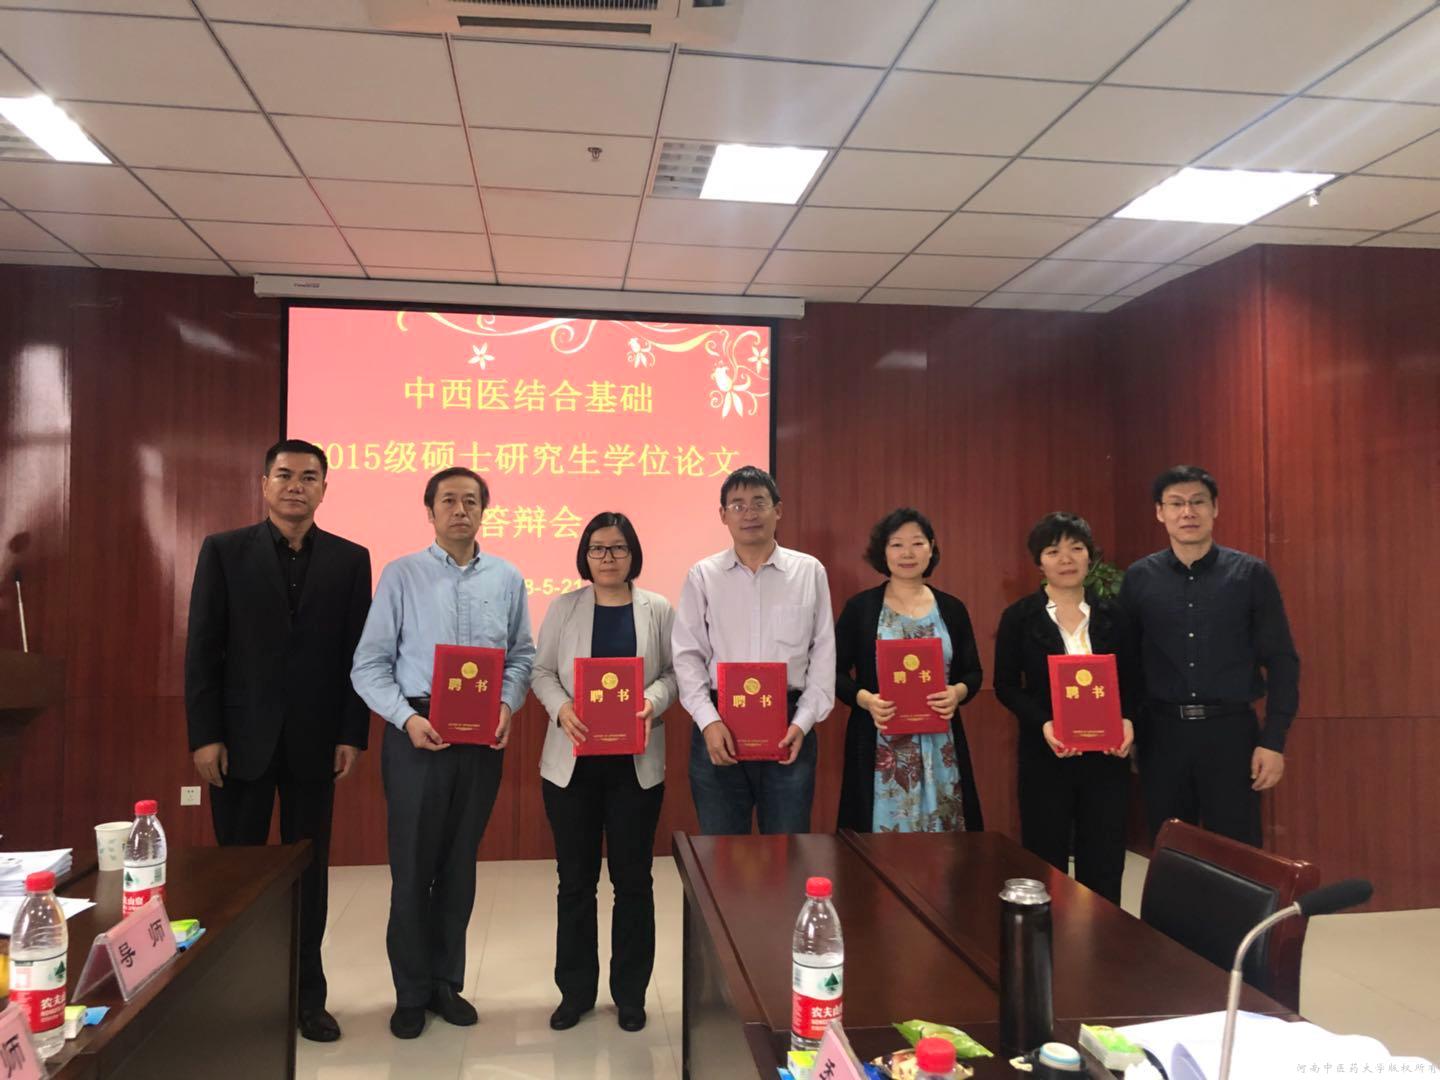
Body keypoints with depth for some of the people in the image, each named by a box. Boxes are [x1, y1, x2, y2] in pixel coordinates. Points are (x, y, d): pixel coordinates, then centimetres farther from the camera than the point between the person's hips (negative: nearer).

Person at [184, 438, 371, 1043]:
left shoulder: (350, 559, 3)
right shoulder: (224, 551, 1)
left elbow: (358, 653, 2)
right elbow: (202, 650, -2)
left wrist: (353, 735, -4)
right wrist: (204, 736, -7)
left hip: (314, 743, 1)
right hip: (240, 740, -1)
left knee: (309, 874, 10)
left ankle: (307, 996, 23)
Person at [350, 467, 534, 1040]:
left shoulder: (507, 579, 5)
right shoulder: (401, 574, -2)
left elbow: (521, 655, 8)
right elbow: (369, 665, -4)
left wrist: (507, 704, -9)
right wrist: (407, 718, -16)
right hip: (418, 732, -2)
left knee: (460, 863, 13)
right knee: (413, 864, 6)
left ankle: (446, 981, 29)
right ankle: (411, 992, 23)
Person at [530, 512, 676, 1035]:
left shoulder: (659, 609, 2)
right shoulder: (563, 608, 3)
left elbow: (675, 672, 2)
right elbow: (542, 671, 3)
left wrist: (652, 702, -18)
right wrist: (562, 709, -15)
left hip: (636, 763, 0)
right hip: (572, 762, 1)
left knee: (632, 879, 8)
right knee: (575, 880, 10)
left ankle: (630, 992, 24)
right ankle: (575, 991, 25)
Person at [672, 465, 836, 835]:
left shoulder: (810, 571, 4)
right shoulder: (702, 575, 3)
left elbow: (823, 653, 4)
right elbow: (687, 656, 2)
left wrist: (803, 722, -5)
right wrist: (708, 721, -10)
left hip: (788, 724, 0)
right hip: (719, 724, 0)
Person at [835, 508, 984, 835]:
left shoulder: (952, 609, 8)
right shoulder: (860, 607, 1)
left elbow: (973, 672, 11)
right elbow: (835, 672, 1)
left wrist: (958, 692, -10)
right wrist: (865, 698, -16)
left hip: (940, 747, 2)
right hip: (880, 748, -2)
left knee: (941, 831, 6)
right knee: (883, 833, 0)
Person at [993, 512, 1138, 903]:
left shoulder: (1112, 615, 5)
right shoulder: (1019, 617, -2)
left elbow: (1131, 680, 9)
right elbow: (1006, 685, -3)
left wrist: (1128, 720, -11)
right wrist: (1043, 724, -18)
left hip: (1107, 754, 2)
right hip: (1044, 756, -2)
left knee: (1104, 862, 8)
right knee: (1046, 860, 6)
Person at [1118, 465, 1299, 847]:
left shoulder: (1251, 574, 0)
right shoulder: (1139, 578, 3)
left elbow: (1281, 661, -1)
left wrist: (1274, 741, -6)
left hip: (1231, 730, -1)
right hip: (1161, 732, 2)